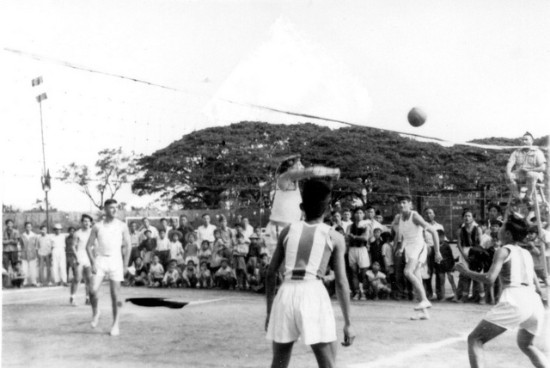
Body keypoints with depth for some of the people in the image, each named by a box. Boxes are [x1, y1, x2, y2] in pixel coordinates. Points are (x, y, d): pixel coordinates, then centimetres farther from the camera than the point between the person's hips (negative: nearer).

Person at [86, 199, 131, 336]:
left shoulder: (122, 226, 2)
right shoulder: (97, 226, 4)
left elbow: (127, 246, 3)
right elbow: (89, 246, 6)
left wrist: (125, 266, -3)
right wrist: (92, 263, -5)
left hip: (115, 260, 0)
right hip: (100, 260, 0)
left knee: (115, 295, 0)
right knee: (93, 291, -14)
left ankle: (115, 324, 12)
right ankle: (95, 312, 15)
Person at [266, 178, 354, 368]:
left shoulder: (288, 230, 15)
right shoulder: (334, 236, 8)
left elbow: (271, 274, 15)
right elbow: (341, 283, 3)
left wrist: (269, 310, 24)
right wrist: (348, 323, 8)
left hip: (286, 294, 3)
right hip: (313, 295, -3)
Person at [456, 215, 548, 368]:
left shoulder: (504, 251, 4)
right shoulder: (527, 254, 22)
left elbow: (490, 278, -10)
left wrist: (466, 271, 3)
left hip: (513, 301, -7)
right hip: (534, 302, 7)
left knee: (474, 339, 2)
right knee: (525, 344, 33)